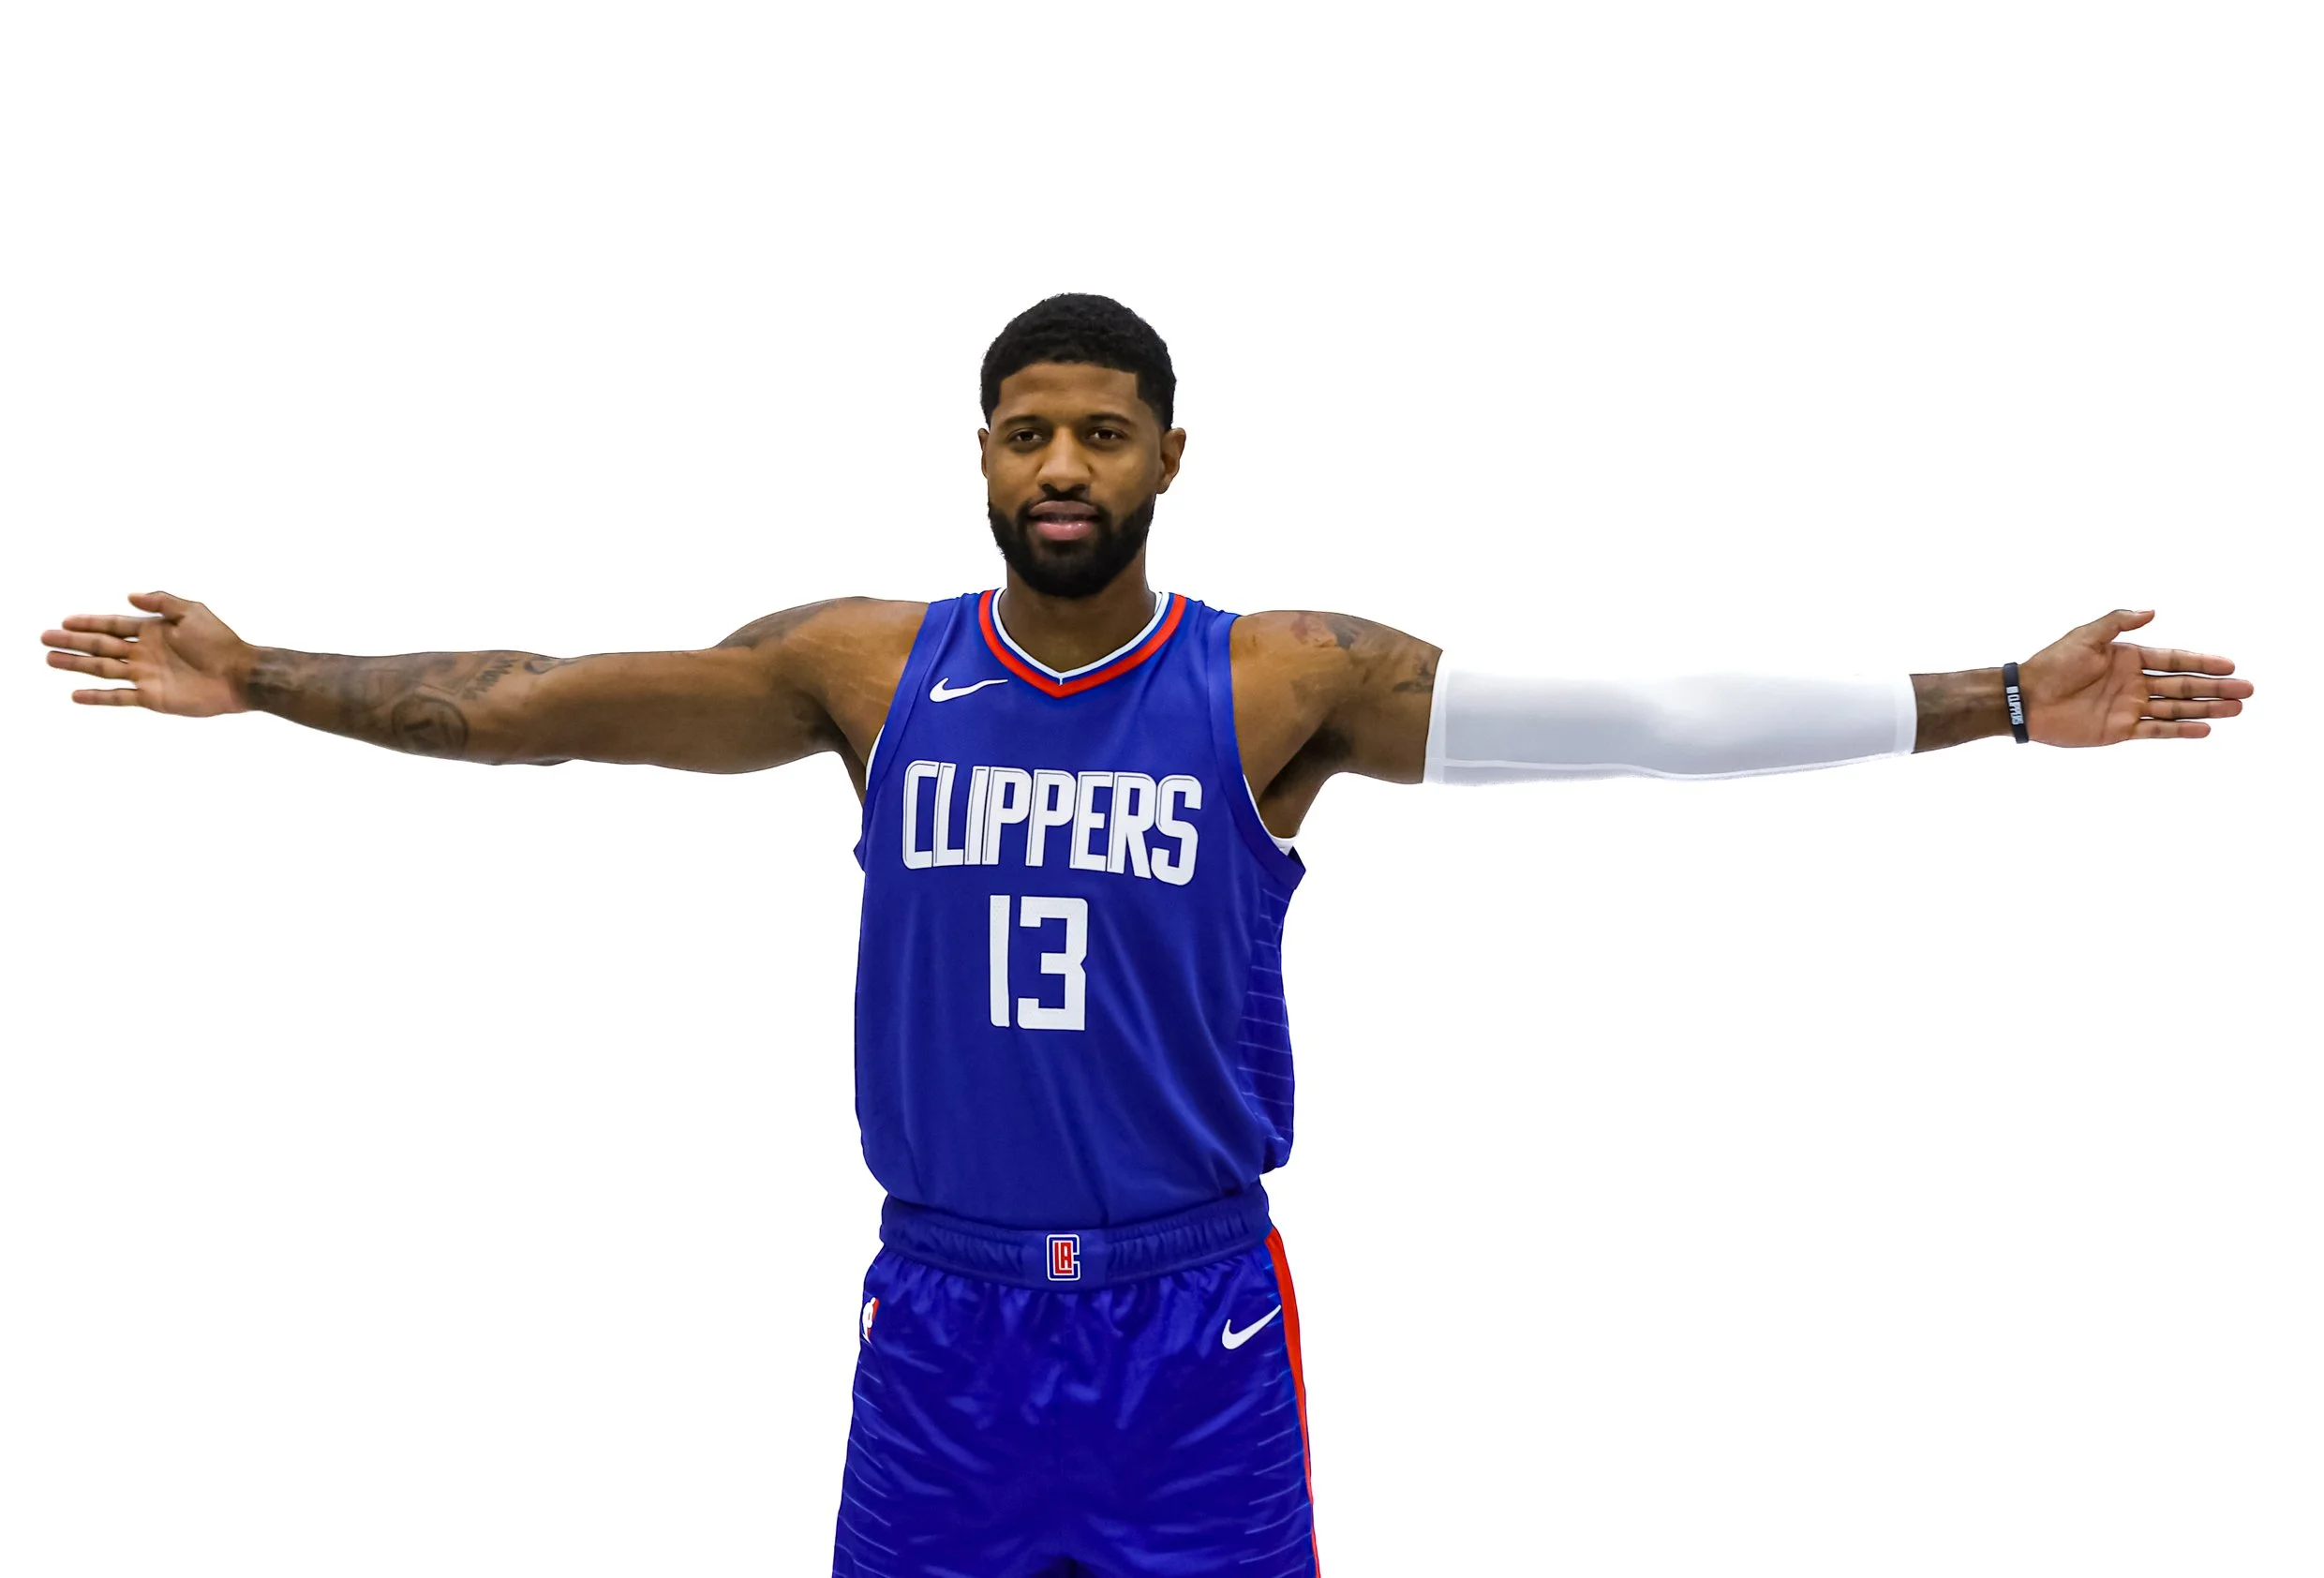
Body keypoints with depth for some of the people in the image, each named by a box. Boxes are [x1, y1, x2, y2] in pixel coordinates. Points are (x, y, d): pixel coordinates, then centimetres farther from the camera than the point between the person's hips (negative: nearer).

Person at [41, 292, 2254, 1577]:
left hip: (1191, 1318, -1)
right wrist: (264, 679, -2)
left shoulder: (1284, 679, -8)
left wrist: (1996, 701, -17)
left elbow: (1636, 711, -13)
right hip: (942, 1311, 2)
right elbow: (545, 699, 1)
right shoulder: (868, 668, -2)